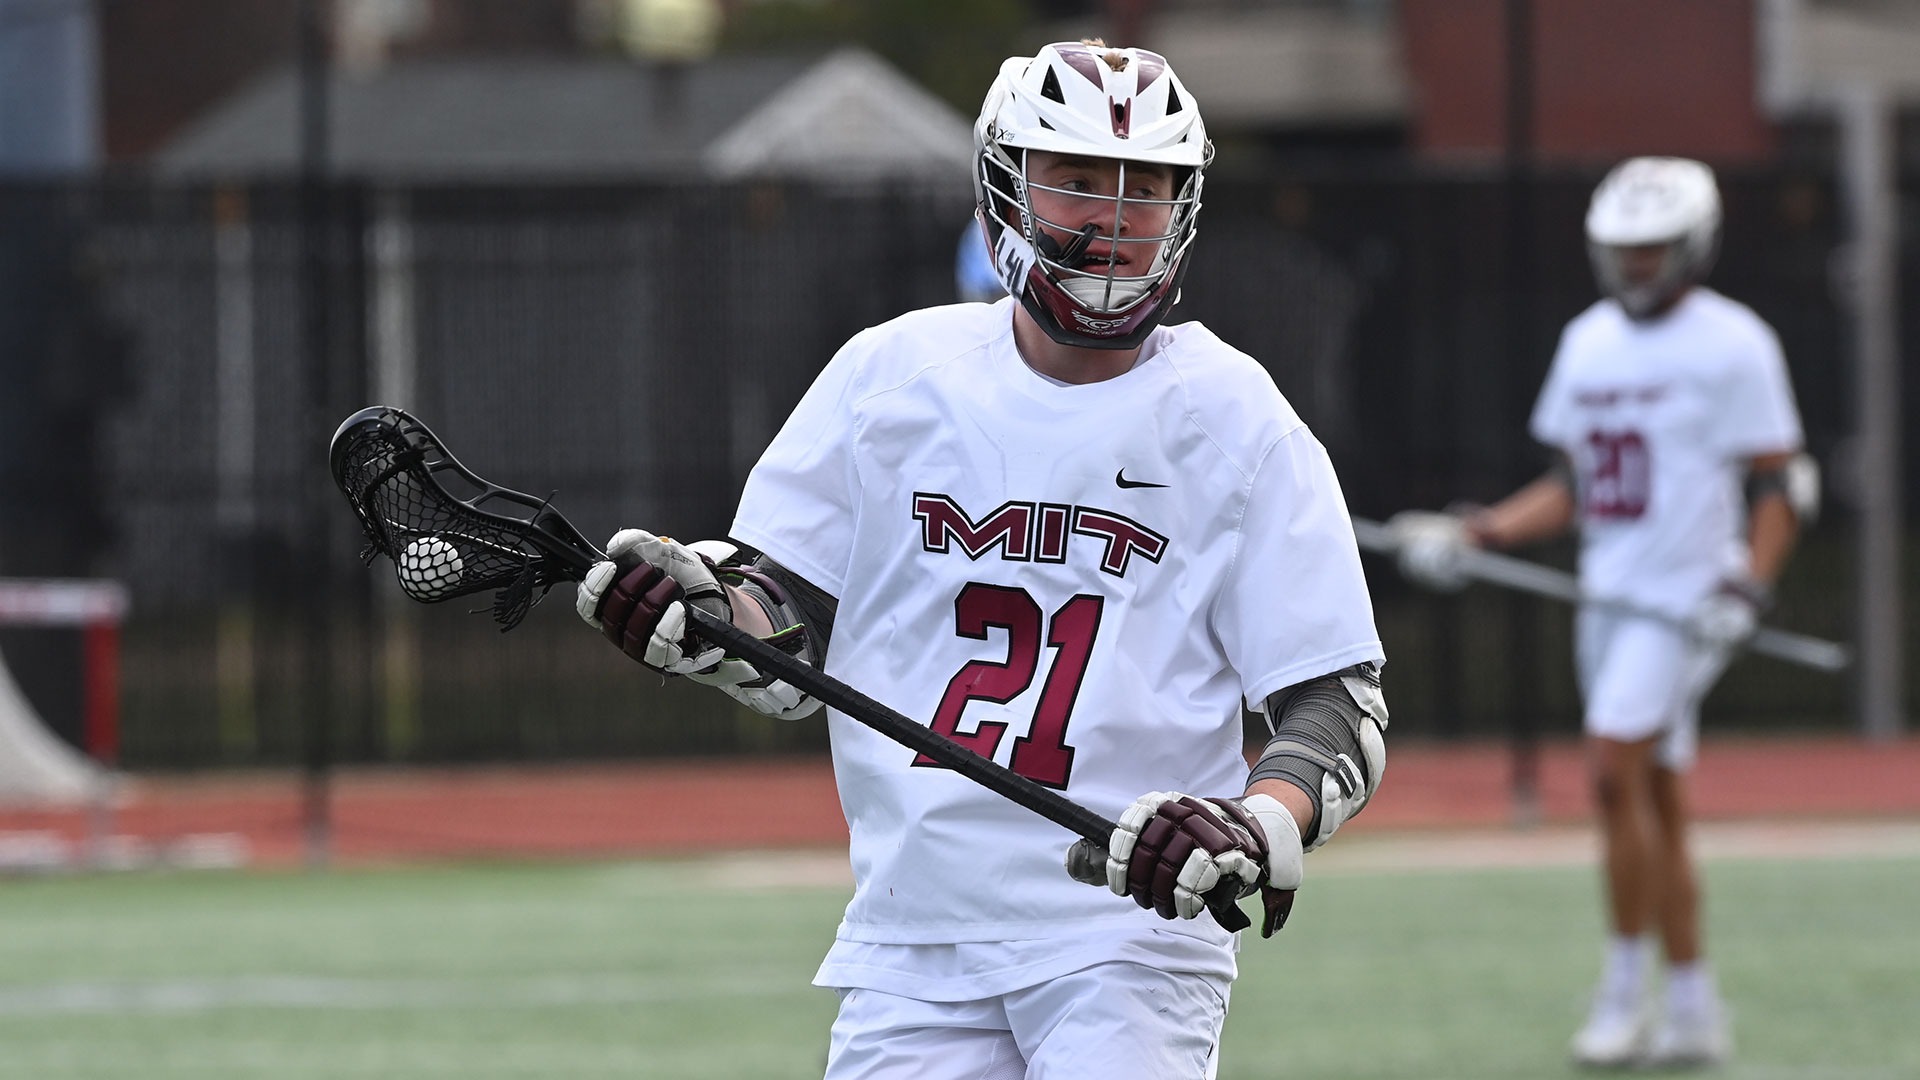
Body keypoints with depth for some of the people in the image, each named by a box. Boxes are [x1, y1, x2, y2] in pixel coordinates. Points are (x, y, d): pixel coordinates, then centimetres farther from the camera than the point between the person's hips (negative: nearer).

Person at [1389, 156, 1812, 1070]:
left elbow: (1780, 485, -7)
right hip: (1608, 597, 7)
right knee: (1655, 801, 8)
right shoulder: (1589, 341, 13)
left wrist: (1749, 584, -21)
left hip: (1685, 598, -7)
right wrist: (1473, 536, 7)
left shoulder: (1731, 344, -7)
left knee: (1615, 770, -18)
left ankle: (1623, 992, -10)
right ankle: (1693, 1011, 13)